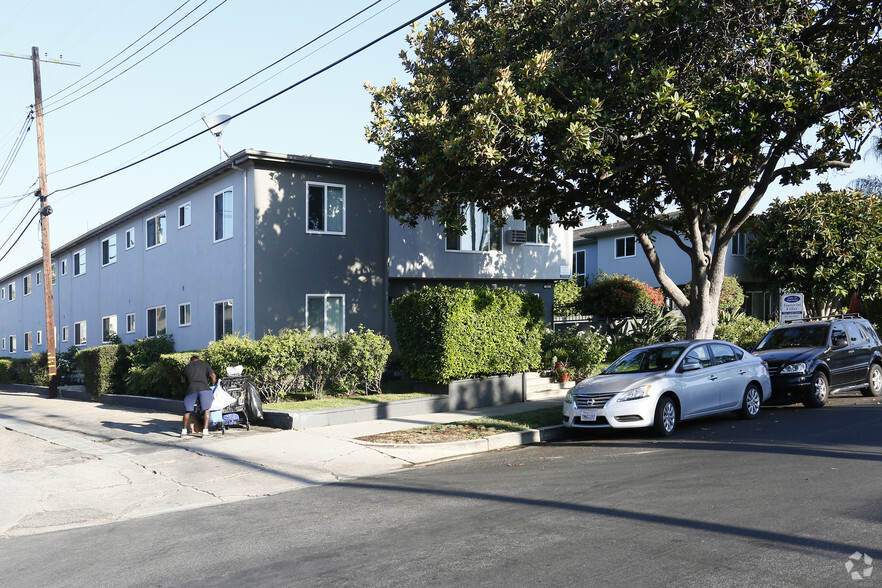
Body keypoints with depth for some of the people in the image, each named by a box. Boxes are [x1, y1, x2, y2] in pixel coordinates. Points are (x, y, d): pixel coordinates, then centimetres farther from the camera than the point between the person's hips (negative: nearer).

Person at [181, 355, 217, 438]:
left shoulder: (186, 367, 26)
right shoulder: (204, 364, 18)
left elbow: (184, 382, 24)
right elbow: (213, 377, 11)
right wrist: (212, 386, 25)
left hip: (191, 389, 3)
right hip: (203, 388, -2)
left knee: (187, 410, 15)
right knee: (207, 410, 1)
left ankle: (184, 431, 21)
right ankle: (205, 431, -6)